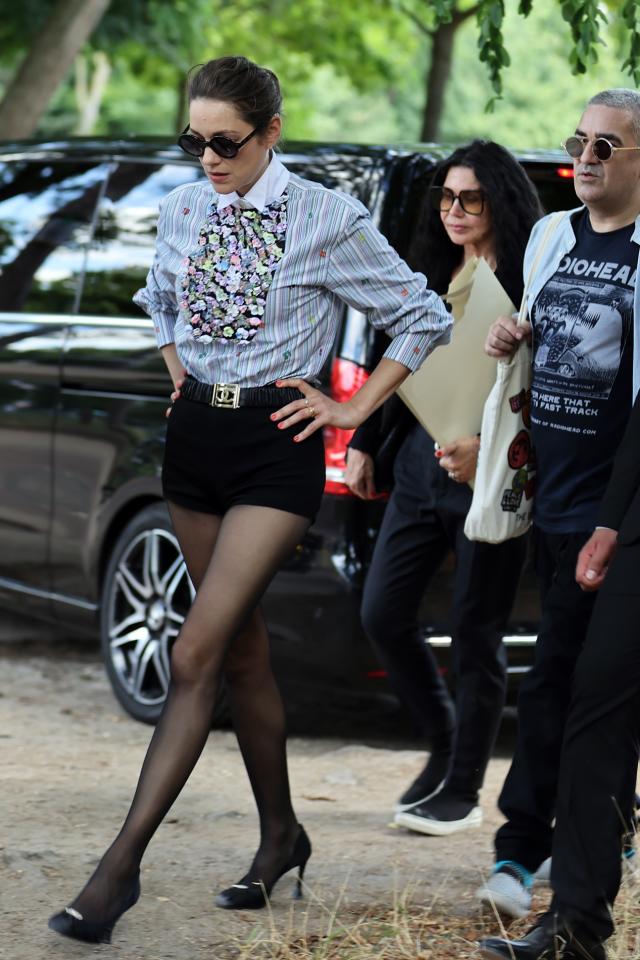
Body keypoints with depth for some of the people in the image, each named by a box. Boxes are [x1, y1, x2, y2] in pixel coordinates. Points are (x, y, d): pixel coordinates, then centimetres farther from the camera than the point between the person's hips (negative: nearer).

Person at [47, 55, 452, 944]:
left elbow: (423, 318, -1)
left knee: (197, 654, -14)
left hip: (277, 447, -6)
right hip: (195, 438, 6)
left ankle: (121, 865, -16)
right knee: (243, 650, 12)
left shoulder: (328, 221, -8)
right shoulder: (181, 211, 6)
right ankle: (280, 836, 26)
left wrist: (354, 409, -3)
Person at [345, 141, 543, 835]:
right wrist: (364, 444, 20)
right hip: (421, 465, 7)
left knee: (474, 638, 2)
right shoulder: (432, 275, 12)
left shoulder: (526, 286, -11)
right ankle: (444, 746, 27)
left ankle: (463, 792, 14)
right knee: (383, 616, 7)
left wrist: (488, 447, -28)